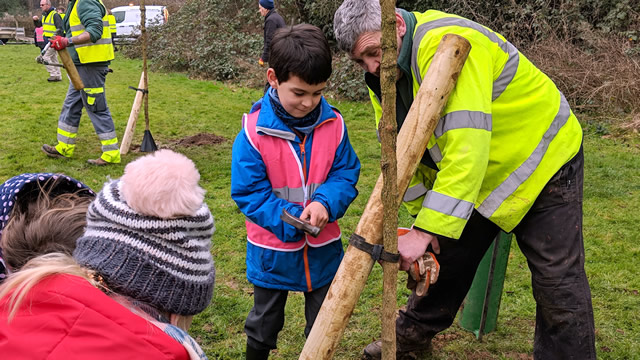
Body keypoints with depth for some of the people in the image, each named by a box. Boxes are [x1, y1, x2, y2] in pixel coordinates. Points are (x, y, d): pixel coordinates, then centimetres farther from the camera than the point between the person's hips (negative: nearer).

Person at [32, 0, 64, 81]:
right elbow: (38, 25, 21)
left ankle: (54, 74, -5)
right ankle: (58, 76, 19)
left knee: (45, 57, -10)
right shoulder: (44, 15, 13)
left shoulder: (55, 15, -15)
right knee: (53, 59, 13)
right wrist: (36, 20, 0)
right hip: (47, 41, 9)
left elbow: (60, 29, -19)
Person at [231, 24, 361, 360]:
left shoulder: (333, 124, -10)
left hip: (323, 248, 2)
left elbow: (346, 174, -5)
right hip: (272, 250, -2)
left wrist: (326, 202, -25)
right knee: (264, 323, 20)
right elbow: (248, 191, -16)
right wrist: (290, 220, -26)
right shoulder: (254, 132, -19)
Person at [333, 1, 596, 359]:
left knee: (557, 280, -4)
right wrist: (422, 218, -5)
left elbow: (467, 145, -41)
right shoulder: (384, 77, -5)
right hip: (477, 175, 8)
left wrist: (426, 231, -41)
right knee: (447, 254, 16)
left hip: (544, 159, -7)